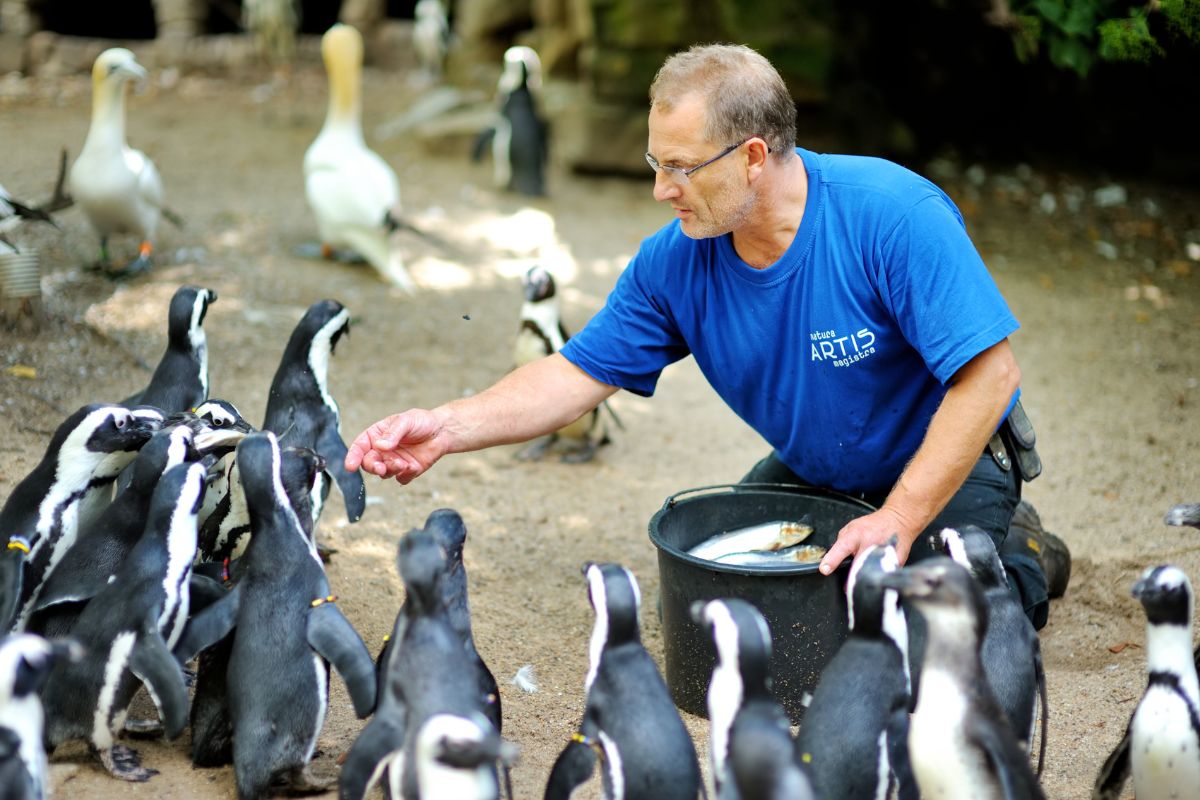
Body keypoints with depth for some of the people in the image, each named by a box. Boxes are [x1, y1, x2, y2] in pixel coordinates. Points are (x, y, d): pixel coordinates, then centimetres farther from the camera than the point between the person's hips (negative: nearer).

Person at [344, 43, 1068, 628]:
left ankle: (1013, 562, 13)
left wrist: (900, 521, -33)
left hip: (951, 465, -5)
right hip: (813, 471, 5)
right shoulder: (674, 261, -15)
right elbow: (580, 374, -10)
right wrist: (449, 428, -25)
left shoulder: (894, 215, -31)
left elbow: (989, 374, -32)